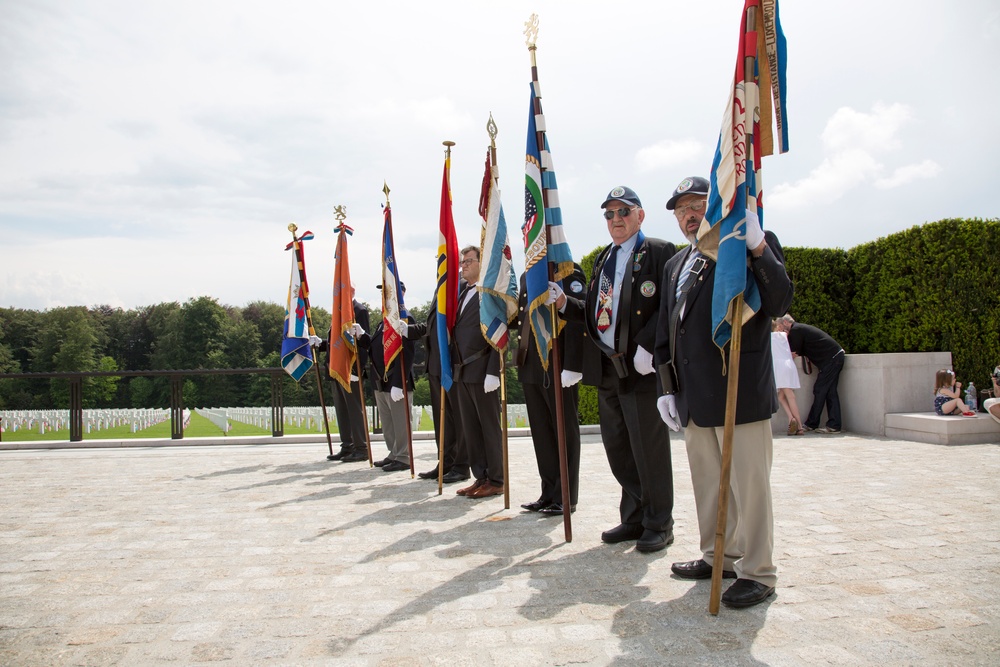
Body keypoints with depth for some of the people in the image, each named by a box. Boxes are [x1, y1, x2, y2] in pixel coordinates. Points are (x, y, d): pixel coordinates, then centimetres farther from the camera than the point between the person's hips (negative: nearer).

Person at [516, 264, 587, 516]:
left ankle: (566, 497, 12)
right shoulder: (526, 276, 18)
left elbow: (577, 318, -14)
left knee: (564, 431, 3)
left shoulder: (568, 271, -5)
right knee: (541, 432, 9)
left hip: (558, 368, -7)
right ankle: (548, 493, 18)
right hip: (531, 367, 7)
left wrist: (572, 366, -21)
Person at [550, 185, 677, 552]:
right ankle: (633, 519, 28)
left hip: (641, 368, -7)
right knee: (617, 449, 14)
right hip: (606, 370, 7)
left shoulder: (659, 252, -4)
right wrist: (564, 302, 1)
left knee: (649, 450, 1)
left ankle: (658, 525, 17)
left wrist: (647, 346, -22)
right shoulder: (604, 258, 19)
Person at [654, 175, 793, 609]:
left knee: (748, 484, 1)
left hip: (740, 390, -7)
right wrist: (666, 388, 12)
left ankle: (756, 573, 14)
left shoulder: (752, 247, -2)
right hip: (694, 396, 7)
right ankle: (719, 557, 32)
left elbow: (779, 303, -17)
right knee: (708, 483, 16)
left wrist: (757, 247, -28)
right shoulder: (676, 265, 18)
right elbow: (665, 331, 18)